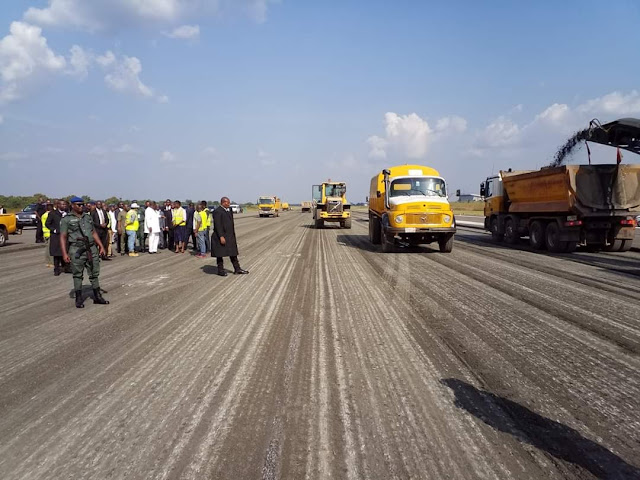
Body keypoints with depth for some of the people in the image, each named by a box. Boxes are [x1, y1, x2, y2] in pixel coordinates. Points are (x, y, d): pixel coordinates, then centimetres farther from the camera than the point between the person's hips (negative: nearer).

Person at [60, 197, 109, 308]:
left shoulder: (88, 217, 15)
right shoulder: (66, 220, 0)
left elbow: (94, 233, 19)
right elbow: (63, 237, -4)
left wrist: (101, 246, 11)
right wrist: (64, 253, -12)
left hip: (91, 249, 5)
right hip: (76, 250, -5)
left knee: (94, 274, 8)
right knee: (78, 275, 3)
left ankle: (97, 297, 17)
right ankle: (79, 299, 13)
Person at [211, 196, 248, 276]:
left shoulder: (229, 210, 13)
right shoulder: (217, 211, -14)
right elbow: (217, 225, -19)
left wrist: (233, 235, 18)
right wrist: (221, 237, -23)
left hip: (230, 236, 8)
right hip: (221, 236, -8)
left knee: (233, 253, 11)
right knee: (220, 254, 4)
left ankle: (237, 269, 18)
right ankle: (220, 270, 14)